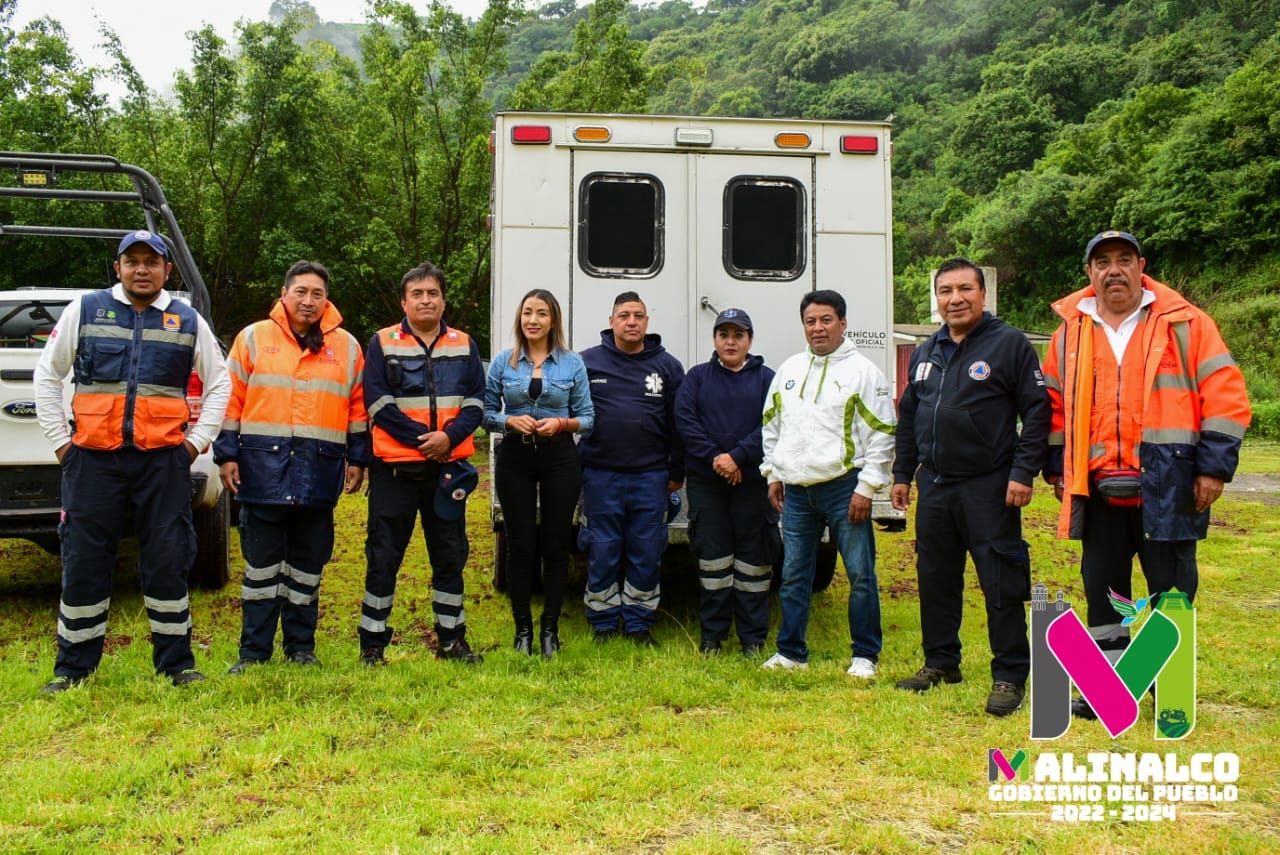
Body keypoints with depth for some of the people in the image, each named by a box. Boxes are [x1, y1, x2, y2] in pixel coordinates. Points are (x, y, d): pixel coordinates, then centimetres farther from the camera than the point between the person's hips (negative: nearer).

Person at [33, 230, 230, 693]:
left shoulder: (188, 321, 9)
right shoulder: (84, 311, 6)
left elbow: (218, 382, 14)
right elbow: (47, 375, 11)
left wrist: (197, 440, 5)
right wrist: (59, 439, 4)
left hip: (163, 460, 0)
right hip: (93, 458, 0)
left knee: (168, 562, 3)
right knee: (83, 563, 5)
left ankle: (176, 663, 15)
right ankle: (73, 667, 19)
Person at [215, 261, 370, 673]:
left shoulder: (346, 346, 9)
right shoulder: (253, 338, 6)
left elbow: (358, 407, 11)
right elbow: (231, 399, 4)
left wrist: (357, 459, 8)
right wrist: (227, 454, -1)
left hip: (320, 470, 1)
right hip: (263, 468, -1)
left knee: (308, 564, 9)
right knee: (261, 561, 5)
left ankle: (301, 646, 21)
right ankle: (254, 649, 15)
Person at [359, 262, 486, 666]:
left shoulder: (464, 345, 10)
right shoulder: (383, 343, 2)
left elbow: (476, 400, 4)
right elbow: (377, 401, -7)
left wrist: (449, 436, -14)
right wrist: (422, 437, -16)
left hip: (449, 466, 3)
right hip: (395, 466, -3)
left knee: (450, 555, 10)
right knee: (383, 556, 2)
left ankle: (451, 638, 22)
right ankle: (372, 643, 13)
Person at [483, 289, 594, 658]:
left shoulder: (572, 363, 2)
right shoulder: (503, 362, 4)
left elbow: (587, 417, 4)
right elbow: (486, 413, 5)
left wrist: (561, 423, -15)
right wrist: (510, 421, -14)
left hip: (560, 458, 0)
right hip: (515, 458, 0)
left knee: (556, 545, 4)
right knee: (520, 545, 3)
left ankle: (550, 628, 17)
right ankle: (523, 629, 16)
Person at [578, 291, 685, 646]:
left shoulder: (667, 366, 6)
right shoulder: (587, 361, 2)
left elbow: (679, 423, 8)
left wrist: (677, 471, 6)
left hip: (651, 477, 1)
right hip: (600, 475, -1)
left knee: (647, 554, 7)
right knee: (602, 553, 6)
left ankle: (639, 621, 21)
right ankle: (603, 622, 20)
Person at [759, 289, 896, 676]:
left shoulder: (862, 371, -3)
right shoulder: (789, 370, 12)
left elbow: (881, 434, -6)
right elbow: (772, 424, 20)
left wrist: (866, 487, -10)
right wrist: (773, 474, 14)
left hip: (843, 488, -4)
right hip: (796, 490, 5)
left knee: (860, 575, 1)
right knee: (793, 575, 10)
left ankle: (865, 655, 14)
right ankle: (791, 652, 21)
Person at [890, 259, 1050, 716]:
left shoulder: (1010, 344, -5)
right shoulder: (926, 352, 14)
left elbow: (1037, 412, -8)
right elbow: (908, 416, 20)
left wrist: (1023, 472, -14)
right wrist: (903, 474, 16)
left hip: (988, 487, -6)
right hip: (934, 485, 6)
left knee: (1002, 584, -2)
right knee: (935, 579, 13)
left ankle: (1010, 676, 10)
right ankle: (941, 662, 28)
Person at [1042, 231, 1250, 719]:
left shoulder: (1185, 324, -1)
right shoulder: (1070, 332, 8)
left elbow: (1226, 397, -3)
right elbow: (1053, 405, 15)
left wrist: (1214, 467, -9)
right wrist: (1057, 468, 10)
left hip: (1167, 487, -3)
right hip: (1099, 489, 3)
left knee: (1171, 587, 7)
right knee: (1102, 586, 12)